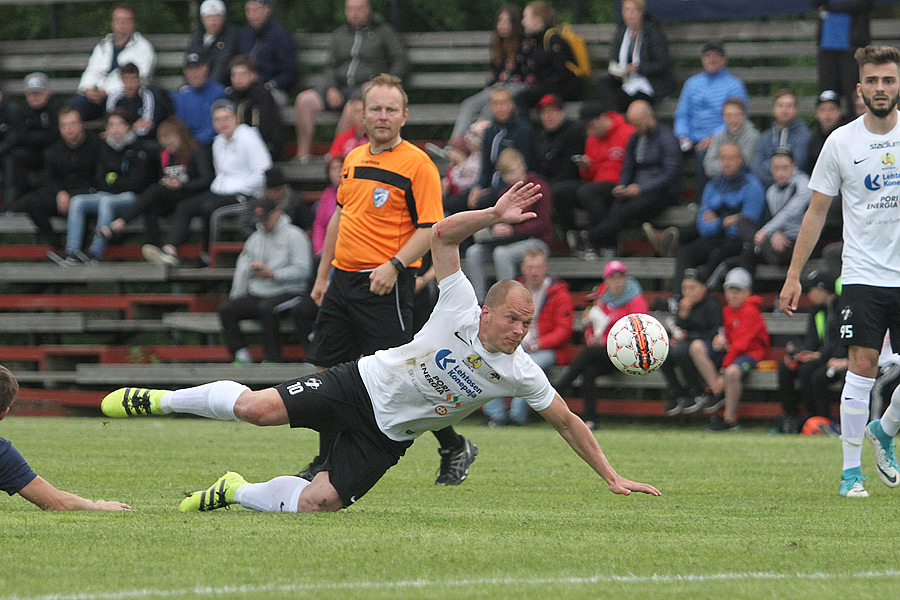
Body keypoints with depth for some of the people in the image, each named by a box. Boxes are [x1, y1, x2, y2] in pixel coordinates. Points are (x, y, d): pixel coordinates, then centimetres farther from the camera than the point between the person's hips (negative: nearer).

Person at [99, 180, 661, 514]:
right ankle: (160, 400, 7)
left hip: (388, 434, 2)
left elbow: (568, 422, 0)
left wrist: (612, 477, -3)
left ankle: (237, 492, 18)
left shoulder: (520, 372, -10)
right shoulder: (460, 311, -15)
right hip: (361, 386, -2)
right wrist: (495, 216, -35)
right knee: (255, 407, -20)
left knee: (315, 503, -13)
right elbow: (442, 234, -20)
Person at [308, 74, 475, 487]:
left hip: (385, 284, -7)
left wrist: (394, 266, -24)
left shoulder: (417, 165, -8)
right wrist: (323, 274, 23)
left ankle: (454, 449, 7)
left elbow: (431, 228, -12)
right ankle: (326, 462, 18)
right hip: (342, 279, 7)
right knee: (327, 370, 7)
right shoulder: (354, 159, 13)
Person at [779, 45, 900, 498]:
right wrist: (793, 276, 3)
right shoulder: (841, 143, -1)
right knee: (862, 366, -9)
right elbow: (817, 211, 6)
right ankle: (851, 472, -3)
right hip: (863, 274, -2)